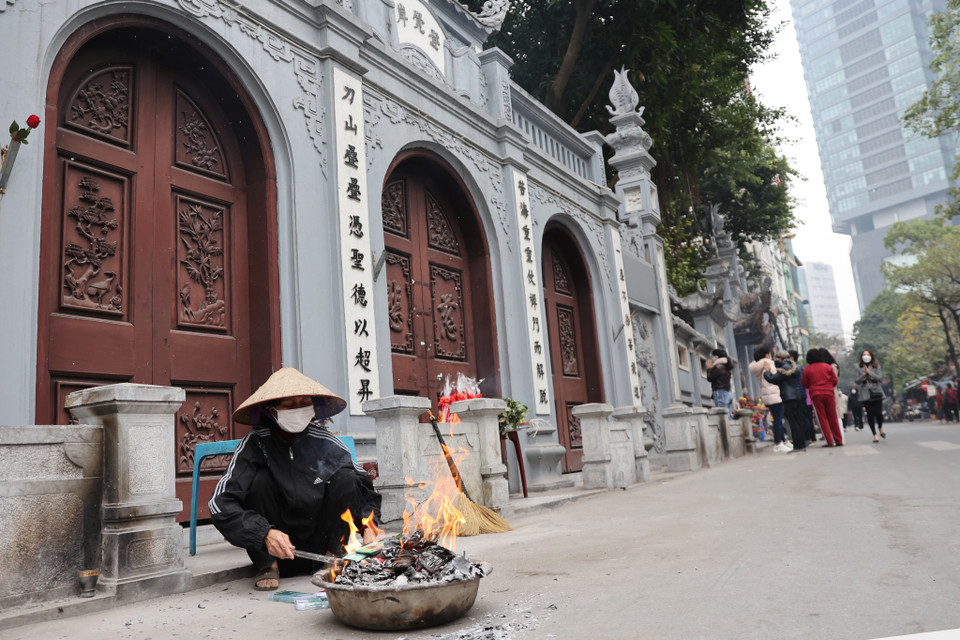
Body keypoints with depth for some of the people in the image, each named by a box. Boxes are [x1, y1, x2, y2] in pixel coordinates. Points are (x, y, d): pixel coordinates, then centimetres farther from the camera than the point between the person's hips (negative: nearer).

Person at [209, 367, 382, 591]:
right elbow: (221, 503, -24)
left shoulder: (327, 444, -9)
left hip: (320, 544, 1)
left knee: (346, 478, -17)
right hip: (275, 545, -1)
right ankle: (267, 566, -8)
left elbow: (365, 489, 2)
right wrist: (265, 534, -38)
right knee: (260, 480, -23)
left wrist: (368, 527, -15)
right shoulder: (256, 444, -15)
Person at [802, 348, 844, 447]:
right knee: (833, 418, 7)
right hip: (829, 394, 2)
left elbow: (805, 385, 5)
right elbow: (834, 380, 4)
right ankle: (839, 441, 9)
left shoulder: (807, 369, 1)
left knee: (822, 419, 2)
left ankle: (830, 442, -1)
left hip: (816, 395, -1)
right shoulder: (827, 366, 4)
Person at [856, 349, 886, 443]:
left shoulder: (877, 366, 5)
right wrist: (864, 374, -13)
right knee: (870, 415, -2)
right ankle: (875, 435, 6)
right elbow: (857, 381, 2)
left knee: (878, 413, -6)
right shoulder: (859, 368, 8)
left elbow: (880, 378, -6)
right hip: (865, 394, 1)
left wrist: (870, 373, -14)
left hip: (876, 393, -1)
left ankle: (880, 428, 25)